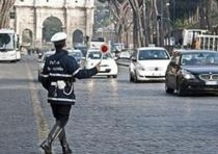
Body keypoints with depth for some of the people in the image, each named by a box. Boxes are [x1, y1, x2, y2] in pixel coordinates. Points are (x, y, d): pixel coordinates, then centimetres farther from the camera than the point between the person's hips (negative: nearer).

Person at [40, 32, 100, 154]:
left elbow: (44, 80, 9)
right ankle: (48, 143, -17)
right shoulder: (68, 60, -13)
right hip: (65, 97, -6)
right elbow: (80, 74, -21)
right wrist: (95, 70, -10)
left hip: (53, 96, 6)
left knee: (59, 120, 15)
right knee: (62, 121, 0)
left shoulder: (49, 60, 6)